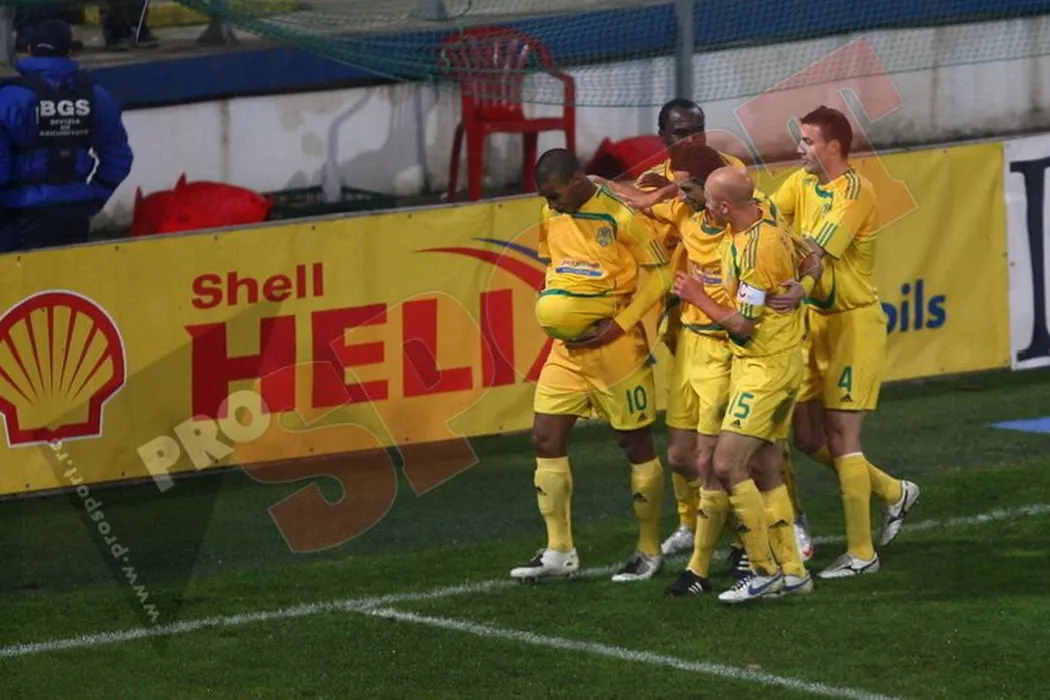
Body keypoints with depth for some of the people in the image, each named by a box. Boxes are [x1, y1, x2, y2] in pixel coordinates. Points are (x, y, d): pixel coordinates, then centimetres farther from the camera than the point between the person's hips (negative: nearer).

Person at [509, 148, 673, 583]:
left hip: (616, 347, -6)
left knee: (635, 444, 4)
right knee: (546, 438, 0)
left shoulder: (619, 216, -14)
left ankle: (650, 552, 16)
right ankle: (559, 552, 7)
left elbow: (659, 275, -12)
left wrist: (616, 326, -17)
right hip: (568, 347, 6)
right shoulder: (551, 217, 5)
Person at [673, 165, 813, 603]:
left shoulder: (757, 249, -24)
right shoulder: (762, 215, 4)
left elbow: (742, 323, -20)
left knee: (727, 466, -12)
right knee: (765, 473, 12)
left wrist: (698, 298, -6)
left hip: (766, 366, -10)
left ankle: (765, 572, -7)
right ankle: (792, 571, 16)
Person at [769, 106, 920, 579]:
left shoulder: (855, 191, -16)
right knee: (807, 436, 10)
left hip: (853, 322, -8)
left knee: (840, 437, -7)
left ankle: (861, 553, 1)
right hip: (815, 322, 8)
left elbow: (816, 250, -28)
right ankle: (893, 493, 30)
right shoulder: (802, 183, 8)